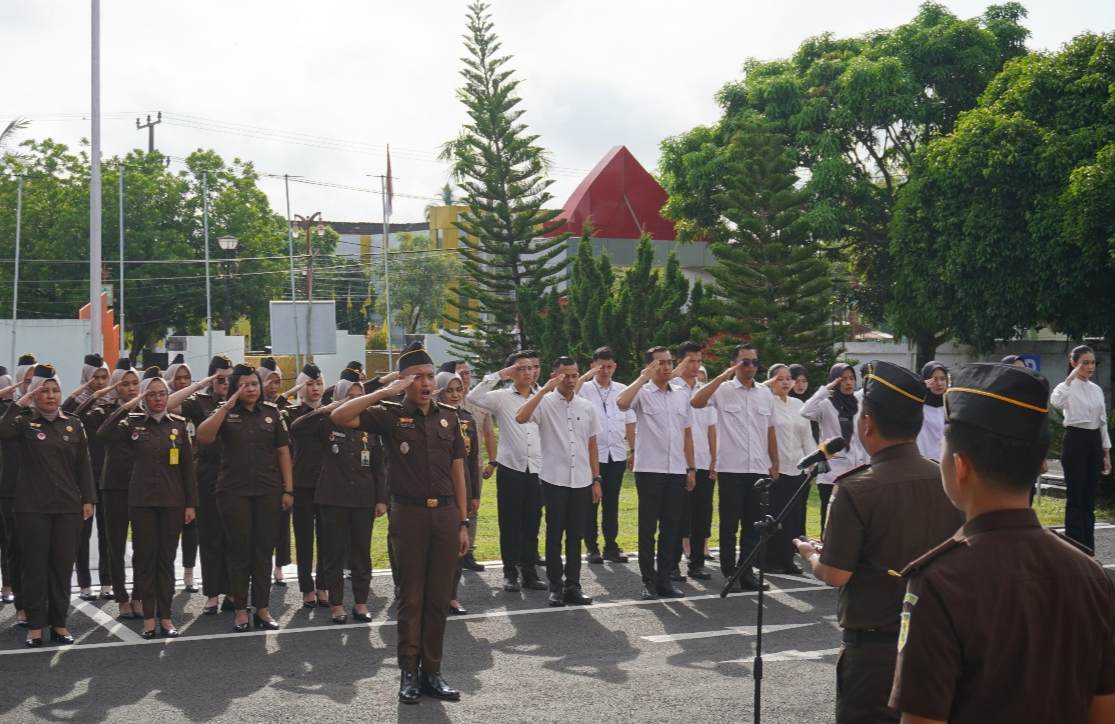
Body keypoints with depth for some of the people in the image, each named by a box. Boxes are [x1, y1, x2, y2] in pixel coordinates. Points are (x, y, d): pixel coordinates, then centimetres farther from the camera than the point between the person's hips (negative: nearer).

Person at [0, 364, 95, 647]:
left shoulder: (74, 425, 8)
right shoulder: (25, 423, 1)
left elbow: (83, 465, 8)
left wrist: (87, 500, 3)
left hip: (68, 506, 2)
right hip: (33, 506, -2)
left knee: (63, 566, 5)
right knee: (35, 565, 2)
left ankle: (59, 623, 15)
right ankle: (35, 626, 10)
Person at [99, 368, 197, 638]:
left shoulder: (178, 424, 5)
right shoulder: (133, 423, 1)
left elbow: (187, 466, 5)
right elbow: (103, 433, -18)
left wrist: (191, 503, 0)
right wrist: (127, 407, -19)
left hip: (172, 501, 1)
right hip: (142, 500, -1)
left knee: (166, 558, 5)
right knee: (144, 557, 2)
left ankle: (165, 616, 10)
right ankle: (148, 617, 9)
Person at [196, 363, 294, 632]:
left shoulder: (271, 412, 6)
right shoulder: (225, 413, 1)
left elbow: (283, 451, 6)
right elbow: (203, 437, -17)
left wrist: (288, 489, 1)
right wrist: (228, 405, -21)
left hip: (268, 491, 1)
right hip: (234, 491, -1)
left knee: (264, 549, 5)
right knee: (239, 550, 3)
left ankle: (263, 609, 13)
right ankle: (240, 610, 10)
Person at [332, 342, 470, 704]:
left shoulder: (447, 417, 9)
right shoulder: (391, 415, -2)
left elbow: (458, 472, 10)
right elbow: (340, 416, -16)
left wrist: (463, 523, 7)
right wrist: (385, 392, -16)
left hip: (445, 514, 3)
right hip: (409, 514, -3)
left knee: (439, 597, 8)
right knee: (411, 597, 4)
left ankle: (432, 670, 18)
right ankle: (409, 672, 14)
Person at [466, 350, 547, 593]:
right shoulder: (502, 397, -1)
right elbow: (473, 397, -17)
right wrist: (499, 375, -14)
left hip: (536, 469, 3)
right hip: (510, 468, -3)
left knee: (532, 524, 8)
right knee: (510, 523, 3)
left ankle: (529, 572, 16)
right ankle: (510, 573, 10)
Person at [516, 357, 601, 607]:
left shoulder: (586, 407, 8)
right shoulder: (545, 403, -5)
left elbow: (592, 446, 12)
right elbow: (520, 417, -25)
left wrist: (596, 479, 8)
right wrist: (545, 389, -24)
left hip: (582, 481, 3)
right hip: (554, 480, -3)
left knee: (575, 535, 8)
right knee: (555, 535, 3)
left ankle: (572, 586, 15)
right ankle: (556, 586, 11)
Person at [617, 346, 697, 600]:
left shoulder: (681, 396, 13)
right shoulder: (642, 393, -3)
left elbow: (687, 434, 16)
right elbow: (622, 403, -27)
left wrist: (691, 468, 11)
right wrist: (644, 378, -18)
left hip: (676, 470, 5)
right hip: (649, 469, -5)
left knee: (671, 526, 7)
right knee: (648, 527, 1)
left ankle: (665, 579, 15)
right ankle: (649, 581, 7)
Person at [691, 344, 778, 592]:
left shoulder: (765, 393, 11)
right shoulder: (723, 390, -3)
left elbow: (770, 431, 16)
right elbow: (696, 402, -22)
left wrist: (775, 464, 13)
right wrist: (724, 376, -19)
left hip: (759, 469, 4)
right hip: (731, 469, -4)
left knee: (753, 525, 9)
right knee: (729, 525, 3)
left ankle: (746, 573, 17)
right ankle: (729, 574, 10)